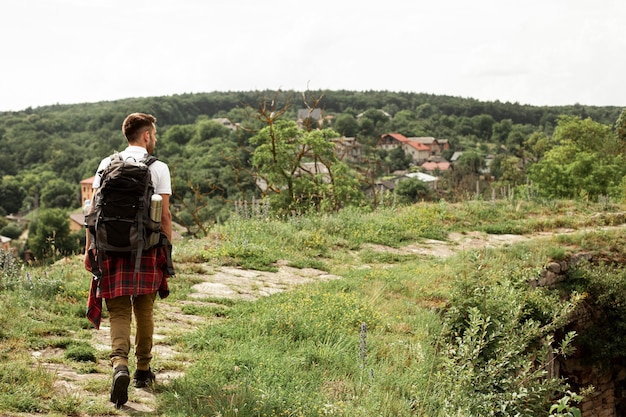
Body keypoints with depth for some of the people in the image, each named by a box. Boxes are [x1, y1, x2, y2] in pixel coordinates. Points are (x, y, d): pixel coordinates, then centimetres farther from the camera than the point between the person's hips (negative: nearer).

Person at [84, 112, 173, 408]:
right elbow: (164, 215, -4)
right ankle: (143, 371, 23)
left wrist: (89, 248, 9)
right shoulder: (158, 168, -2)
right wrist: (168, 252, 2)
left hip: (112, 249, 1)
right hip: (146, 250, -1)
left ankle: (119, 364, -21)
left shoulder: (107, 164, 6)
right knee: (144, 312, 13)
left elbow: (94, 209, 5)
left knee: (119, 312, 3)